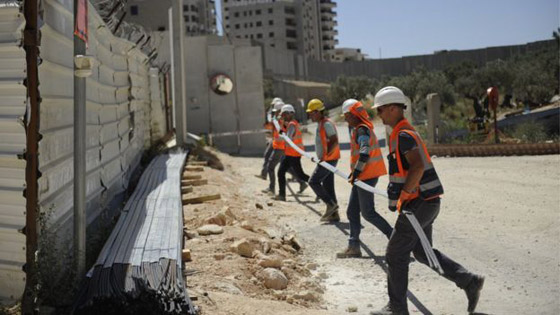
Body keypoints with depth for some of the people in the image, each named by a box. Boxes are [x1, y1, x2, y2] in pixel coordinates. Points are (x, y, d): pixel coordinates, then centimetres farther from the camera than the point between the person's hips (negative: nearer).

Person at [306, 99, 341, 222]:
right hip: (326, 160, 10)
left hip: (329, 160, -10)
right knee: (328, 185, 11)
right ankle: (333, 214, 14)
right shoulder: (320, 124, 15)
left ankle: (331, 204, -3)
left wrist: (325, 156, -23)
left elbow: (334, 141, -22)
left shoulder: (326, 124, -15)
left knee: (313, 181, -6)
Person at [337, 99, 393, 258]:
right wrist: (355, 173, 22)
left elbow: (365, 152, -27)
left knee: (368, 212, -5)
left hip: (367, 176, -10)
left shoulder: (362, 130, -15)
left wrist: (356, 172, -27)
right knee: (352, 211, 11)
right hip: (363, 176, 10)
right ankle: (354, 246, 15)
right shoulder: (359, 129, 16)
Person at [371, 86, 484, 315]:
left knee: (395, 255, 0)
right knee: (422, 252, 19)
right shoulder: (407, 132, 16)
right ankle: (469, 282, 20)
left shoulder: (403, 135, -17)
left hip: (419, 203, -10)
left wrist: (402, 196, -23)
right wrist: (396, 195, 20)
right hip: (427, 202, 10)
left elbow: (418, 167, -29)